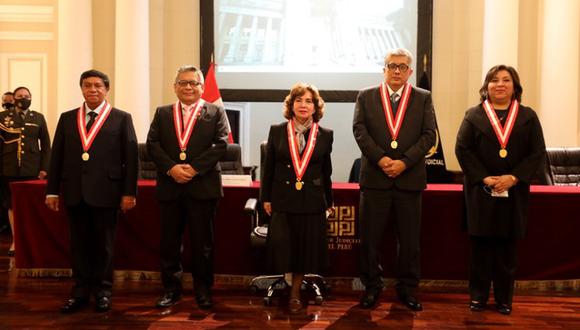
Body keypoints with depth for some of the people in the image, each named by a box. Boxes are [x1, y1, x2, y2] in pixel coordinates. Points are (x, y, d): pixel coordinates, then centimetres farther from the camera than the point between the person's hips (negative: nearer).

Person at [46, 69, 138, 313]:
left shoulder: (121, 118, 2)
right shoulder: (67, 118, 12)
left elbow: (131, 157, -2)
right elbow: (57, 156, 10)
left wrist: (129, 192, -7)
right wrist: (52, 190, 6)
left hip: (106, 192, -3)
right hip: (74, 192, 3)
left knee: (104, 245, 7)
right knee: (79, 244, 10)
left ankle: (102, 291, 20)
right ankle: (80, 291, 21)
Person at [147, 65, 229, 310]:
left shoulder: (216, 113, 6)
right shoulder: (162, 113, 13)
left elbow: (220, 145, -6)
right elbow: (152, 144, 2)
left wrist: (195, 168, -15)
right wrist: (171, 168, -13)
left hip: (203, 187, -2)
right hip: (169, 186, 2)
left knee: (203, 242, 5)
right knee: (169, 241, 8)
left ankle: (203, 290, 19)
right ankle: (171, 288, 22)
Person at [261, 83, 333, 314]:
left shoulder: (325, 135, 3)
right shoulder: (276, 131, 2)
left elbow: (326, 171, 9)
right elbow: (268, 167, 6)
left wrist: (329, 201, 12)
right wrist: (266, 198, 4)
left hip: (312, 202, 1)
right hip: (283, 199, 0)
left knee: (305, 247, 6)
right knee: (280, 243, -6)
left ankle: (295, 293, 24)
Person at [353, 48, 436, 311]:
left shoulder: (423, 98, 9)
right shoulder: (366, 96, 9)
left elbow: (428, 135, 0)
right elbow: (360, 130, -2)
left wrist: (404, 161, -12)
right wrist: (381, 158, -14)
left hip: (410, 178, 0)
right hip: (375, 178, 0)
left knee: (409, 238, 7)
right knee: (370, 237, 5)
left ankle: (407, 289, 20)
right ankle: (371, 287, 19)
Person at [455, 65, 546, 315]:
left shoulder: (528, 117, 7)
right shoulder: (474, 115, 4)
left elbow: (538, 152, 1)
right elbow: (462, 149, -3)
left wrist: (514, 177, -12)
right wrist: (483, 177, -14)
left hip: (514, 191, 1)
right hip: (480, 190, -1)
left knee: (507, 247, 5)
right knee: (481, 245, 2)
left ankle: (504, 299, 16)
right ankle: (478, 296, 12)